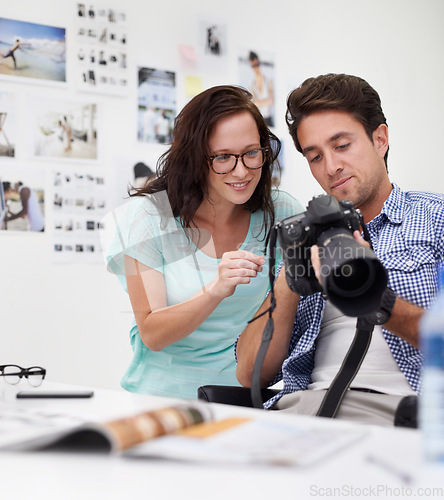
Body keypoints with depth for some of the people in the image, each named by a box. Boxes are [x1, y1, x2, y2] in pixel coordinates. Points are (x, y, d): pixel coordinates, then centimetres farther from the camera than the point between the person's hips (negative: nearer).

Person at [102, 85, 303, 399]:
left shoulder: (282, 214, -3)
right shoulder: (148, 217, -9)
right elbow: (151, 335, -12)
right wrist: (216, 291, -27)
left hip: (246, 396, 2)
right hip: (163, 394, -2)